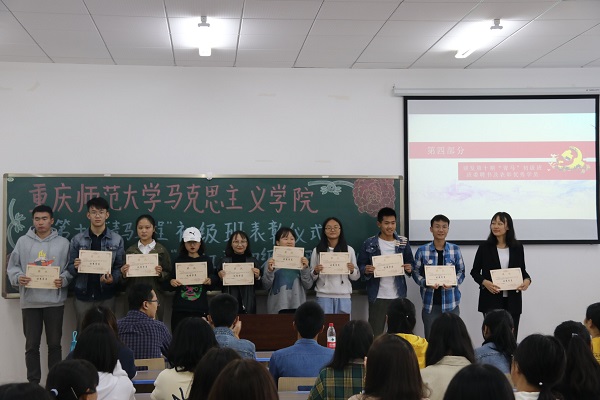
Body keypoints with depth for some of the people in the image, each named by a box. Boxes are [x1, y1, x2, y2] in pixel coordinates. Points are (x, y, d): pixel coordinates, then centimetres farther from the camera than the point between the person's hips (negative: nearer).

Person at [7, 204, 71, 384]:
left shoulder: (63, 243, 4)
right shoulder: (23, 241, 5)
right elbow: (12, 266, 6)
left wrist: (64, 280, -16)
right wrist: (18, 278, -14)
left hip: (54, 300, -1)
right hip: (30, 301, 1)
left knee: (54, 343, 7)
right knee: (32, 344, 6)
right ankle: (33, 382, 16)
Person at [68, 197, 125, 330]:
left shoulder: (117, 240, 2)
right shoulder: (77, 239, 3)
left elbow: (120, 267, 1)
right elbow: (70, 267, 5)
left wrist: (112, 279, -19)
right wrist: (76, 267, -17)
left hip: (106, 296, -1)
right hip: (83, 296, 1)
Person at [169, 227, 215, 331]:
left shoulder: (206, 260, 6)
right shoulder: (179, 260, 8)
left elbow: (214, 278, 10)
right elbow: (171, 280, 11)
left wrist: (210, 281, -11)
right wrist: (172, 282, -10)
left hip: (200, 308, -1)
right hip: (180, 308, 1)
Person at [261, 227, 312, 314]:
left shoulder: (301, 260, 5)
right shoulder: (271, 261, 2)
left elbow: (308, 285, 1)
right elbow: (265, 286, 0)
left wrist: (305, 269, -13)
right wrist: (269, 271, -15)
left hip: (297, 306, 1)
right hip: (277, 308, -1)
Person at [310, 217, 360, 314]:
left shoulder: (349, 250, 7)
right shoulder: (317, 250, 5)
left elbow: (356, 277, 11)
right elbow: (311, 277, 8)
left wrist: (352, 270, -9)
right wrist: (315, 272, -12)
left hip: (344, 296, 1)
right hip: (323, 296, -1)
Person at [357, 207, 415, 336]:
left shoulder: (403, 242, 5)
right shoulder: (369, 244, -2)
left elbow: (411, 262, 12)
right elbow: (360, 265, 2)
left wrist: (410, 268, -11)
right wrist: (366, 270, -20)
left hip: (398, 295, 2)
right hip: (377, 296, -2)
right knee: (375, 333, 3)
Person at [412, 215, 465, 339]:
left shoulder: (455, 250, 3)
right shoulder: (422, 250, -1)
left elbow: (461, 272, 7)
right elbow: (416, 273, 4)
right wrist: (426, 283, -15)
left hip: (451, 302, 1)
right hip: (430, 303, 0)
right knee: (430, 338, 7)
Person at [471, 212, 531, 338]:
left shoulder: (517, 248, 5)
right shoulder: (485, 247, 0)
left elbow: (522, 270, 12)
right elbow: (474, 271, 4)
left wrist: (527, 280, -9)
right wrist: (484, 282, -15)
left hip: (512, 300, 2)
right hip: (491, 300, -2)